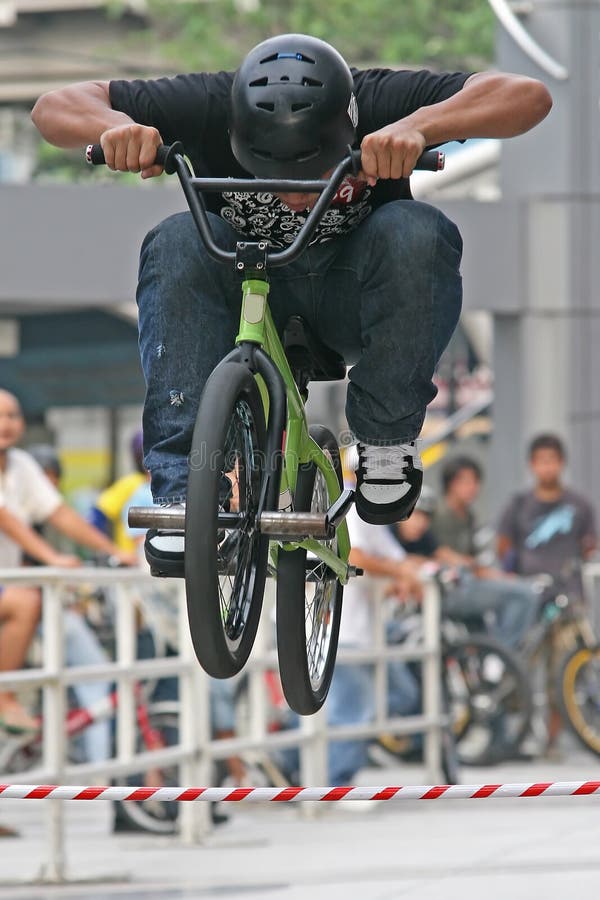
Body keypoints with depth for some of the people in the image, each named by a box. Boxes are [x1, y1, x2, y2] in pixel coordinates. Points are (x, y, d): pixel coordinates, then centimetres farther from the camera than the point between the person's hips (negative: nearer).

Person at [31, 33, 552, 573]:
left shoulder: (378, 105, -24)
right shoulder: (211, 107, -22)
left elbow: (528, 96, -34)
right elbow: (56, 107, -20)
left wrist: (420, 126, -50)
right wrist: (114, 125, -43)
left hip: (350, 303, -1)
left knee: (417, 233, -32)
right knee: (177, 244, -31)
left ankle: (388, 440, -14)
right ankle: (182, 495, -32)